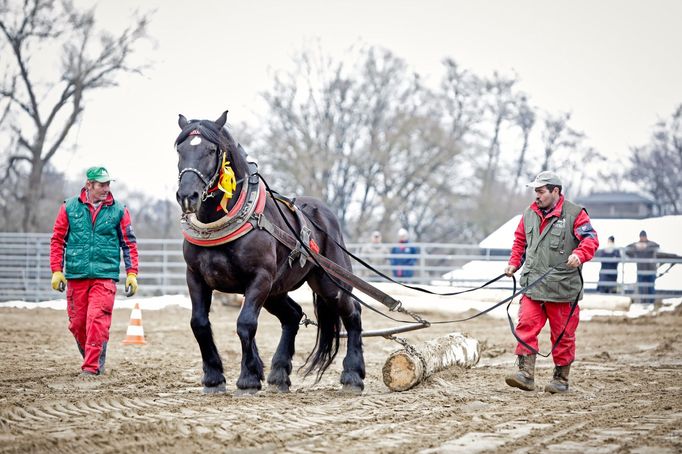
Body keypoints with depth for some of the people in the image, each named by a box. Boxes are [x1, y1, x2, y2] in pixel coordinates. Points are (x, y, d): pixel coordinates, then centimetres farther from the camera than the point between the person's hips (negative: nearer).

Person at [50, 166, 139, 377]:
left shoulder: (118, 210, 4)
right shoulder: (69, 208, 4)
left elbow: (129, 243, 7)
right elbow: (57, 239, 8)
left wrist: (131, 273, 2)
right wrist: (57, 271, 2)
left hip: (105, 275, -2)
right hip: (76, 275, 2)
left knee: (97, 320, -14)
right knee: (77, 323, 7)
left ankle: (92, 367, -10)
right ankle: (92, 358, 27)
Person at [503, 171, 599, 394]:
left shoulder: (574, 214, -5)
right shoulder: (529, 214, 12)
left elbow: (591, 239, -11)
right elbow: (520, 241, 24)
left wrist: (579, 255, -30)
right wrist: (514, 263, 11)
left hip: (562, 287, -4)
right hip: (533, 285, 4)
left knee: (562, 334, 5)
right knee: (526, 327, -9)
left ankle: (561, 379, 16)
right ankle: (525, 373, -10)